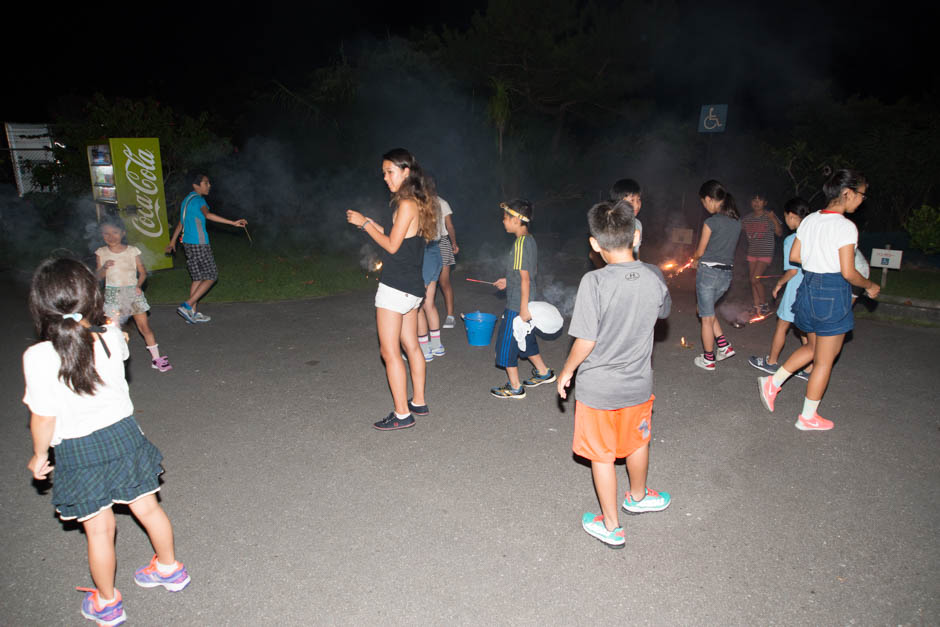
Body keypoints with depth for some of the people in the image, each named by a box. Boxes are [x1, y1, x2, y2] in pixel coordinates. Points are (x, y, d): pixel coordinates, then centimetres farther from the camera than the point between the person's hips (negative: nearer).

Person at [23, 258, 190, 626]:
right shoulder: (112, 338, -13)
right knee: (147, 509, 20)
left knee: (98, 530, 14)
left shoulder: (38, 358, -21)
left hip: (79, 450, -3)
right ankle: (169, 569, 42)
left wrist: (39, 456, 4)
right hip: (123, 432, 3)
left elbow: (44, 419, -13)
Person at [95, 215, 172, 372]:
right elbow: (98, 276, 5)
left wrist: (138, 285, -13)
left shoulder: (132, 251, -1)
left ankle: (156, 358, 6)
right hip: (112, 294, 1)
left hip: (132, 292, -1)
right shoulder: (101, 253, 2)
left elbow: (142, 272, 4)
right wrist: (104, 267, -15)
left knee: (144, 326, -1)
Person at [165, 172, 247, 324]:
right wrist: (233, 222, -42)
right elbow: (208, 215, -33)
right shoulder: (198, 199, -12)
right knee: (211, 276, -1)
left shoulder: (187, 199, 17)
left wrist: (172, 242, 37)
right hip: (199, 245, -9)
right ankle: (187, 305, -6)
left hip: (188, 243, 9)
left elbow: (181, 223, 27)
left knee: (197, 278, 14)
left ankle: (193, 313, 15)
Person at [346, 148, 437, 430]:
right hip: (412, 287, 10)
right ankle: (418, 403, 28)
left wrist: (364, 223, -8)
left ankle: (402, 414, 4)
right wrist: (373, 225, 12)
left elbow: (392, 246, -16)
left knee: (390, 351, -3)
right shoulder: (418, 203, 13)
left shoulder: (406, 205, -15)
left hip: (396, 288, -10)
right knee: (410, 346, 17)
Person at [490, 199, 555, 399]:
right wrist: (508, 281, 20)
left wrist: (524, 308, -21)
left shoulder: (520, 244, -21)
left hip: (516, 305, -9)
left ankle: (514, 387, 13)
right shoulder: (530, 240, 7)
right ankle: (543, 372, 36)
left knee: (506, 343, 3)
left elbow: (525, 278, -23)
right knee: (525, 341, 24)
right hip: (526, 301, 9)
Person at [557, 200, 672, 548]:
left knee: (602, 456, 13)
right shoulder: (654, 277, -9)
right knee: (637, 443, 28)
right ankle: (637, 497, 52)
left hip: (598, 387, -4)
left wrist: (566, 371, -5)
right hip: (639, 382, 5)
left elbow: (586, 341, -22)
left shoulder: (594, 282, -24)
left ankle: (611, 527, 29)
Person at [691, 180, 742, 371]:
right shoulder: (737, 223, 6)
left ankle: (708, 360, 15)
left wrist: (695, 259, 17)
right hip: (727, 274, 7)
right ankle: (724, 346, 20)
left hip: (708, 272, -7)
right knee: (707, 311, 25)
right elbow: (726, 248, 14)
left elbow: (700, 251, -5)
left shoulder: (711, 222, -15)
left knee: (707, 318, 5)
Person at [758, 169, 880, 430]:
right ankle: (808, 417, 16)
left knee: (813, 347, 26)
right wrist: (870, 286, 0)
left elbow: (794, 256, 10)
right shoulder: (846, 226, -16)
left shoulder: (810, 220, 5)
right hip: (833, 293, -7)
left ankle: (772, 382, 17)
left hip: (808, 287, 7)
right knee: (824, 360, 6)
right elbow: (848, 272, -17)